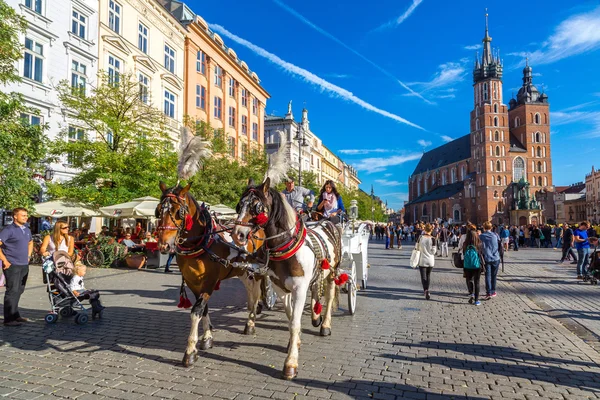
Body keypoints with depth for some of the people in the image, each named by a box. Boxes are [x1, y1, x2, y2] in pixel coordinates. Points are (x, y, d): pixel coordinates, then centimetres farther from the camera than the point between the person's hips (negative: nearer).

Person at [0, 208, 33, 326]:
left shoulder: (27, 229, 12)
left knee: (19, 291, 15)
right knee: (12, 291, -5)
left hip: (24, 265, 8)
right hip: (12, 266, -8)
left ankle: (15, 315, 27)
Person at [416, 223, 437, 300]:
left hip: (422, 260, -1)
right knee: (428, 275, 20)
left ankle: (426, 290, -18)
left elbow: (417, 247, 1)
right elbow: (433, 251, -8)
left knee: (423, 276, 3)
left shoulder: (420, 237, -8)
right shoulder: (432, 239, -10)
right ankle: (426, 289, 28)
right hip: (431, 261, 1)